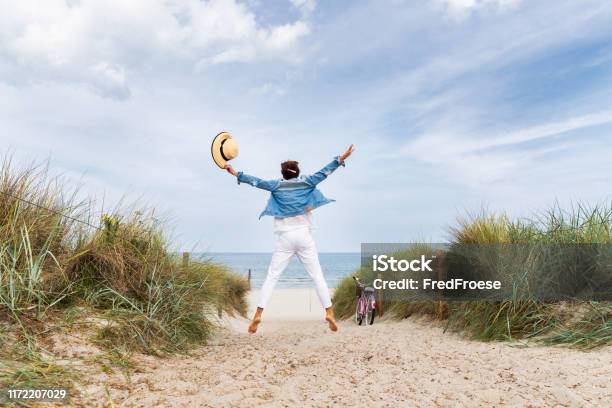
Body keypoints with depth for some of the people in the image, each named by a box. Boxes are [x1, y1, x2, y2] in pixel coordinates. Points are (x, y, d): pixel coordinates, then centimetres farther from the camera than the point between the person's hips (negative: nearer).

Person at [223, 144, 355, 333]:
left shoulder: (277, 185, 4)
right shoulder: (306, 182, 4)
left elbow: (257, 181, 0)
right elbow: (323, 173, 5)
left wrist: (236, 174, 4)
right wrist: (342, 158, 8)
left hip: (285, 237, 0)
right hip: (304, 236, 0)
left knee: (272, 276, 3)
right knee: (317, 275, 4)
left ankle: (258, 314, -5)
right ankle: (329, 312, -1)